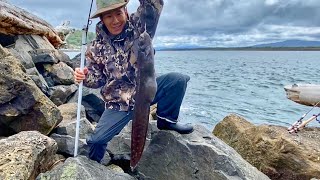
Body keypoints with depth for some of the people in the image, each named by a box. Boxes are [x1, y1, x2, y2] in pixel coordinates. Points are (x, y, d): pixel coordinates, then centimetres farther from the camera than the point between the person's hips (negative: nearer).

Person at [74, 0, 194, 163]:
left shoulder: (139, 26, -9)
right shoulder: (96, 48, -7)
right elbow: (98, 79, 3)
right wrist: (84, 77, -19)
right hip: (119, 104, 0)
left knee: (177, 80, -23)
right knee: (97, 140, -8)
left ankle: (166, 120, 1)